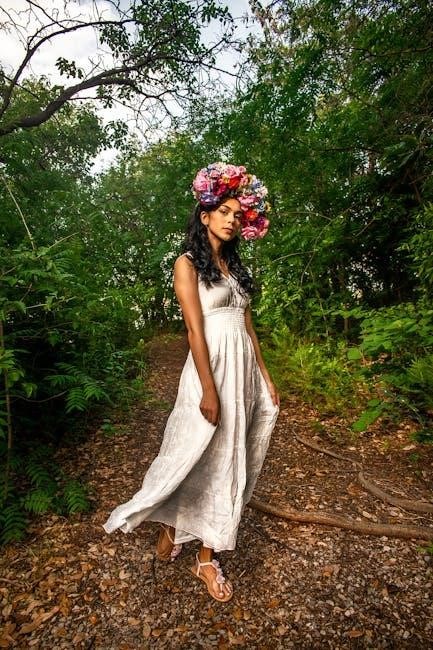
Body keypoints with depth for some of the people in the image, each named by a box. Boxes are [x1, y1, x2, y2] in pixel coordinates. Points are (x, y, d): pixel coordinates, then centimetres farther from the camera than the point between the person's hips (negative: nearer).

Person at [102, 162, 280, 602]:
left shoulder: (234, 266, 15)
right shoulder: (188, 264, -5)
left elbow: (247, 324, 12)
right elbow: (194, 330, -14)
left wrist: (265, 377, 10)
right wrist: (209, 390, -18)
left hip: (244, 370, 7)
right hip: (211, 369, -7)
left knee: (228, 460, 12)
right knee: (193, 453, 3)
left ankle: (207, 557, 28)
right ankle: (169, 525, 32)